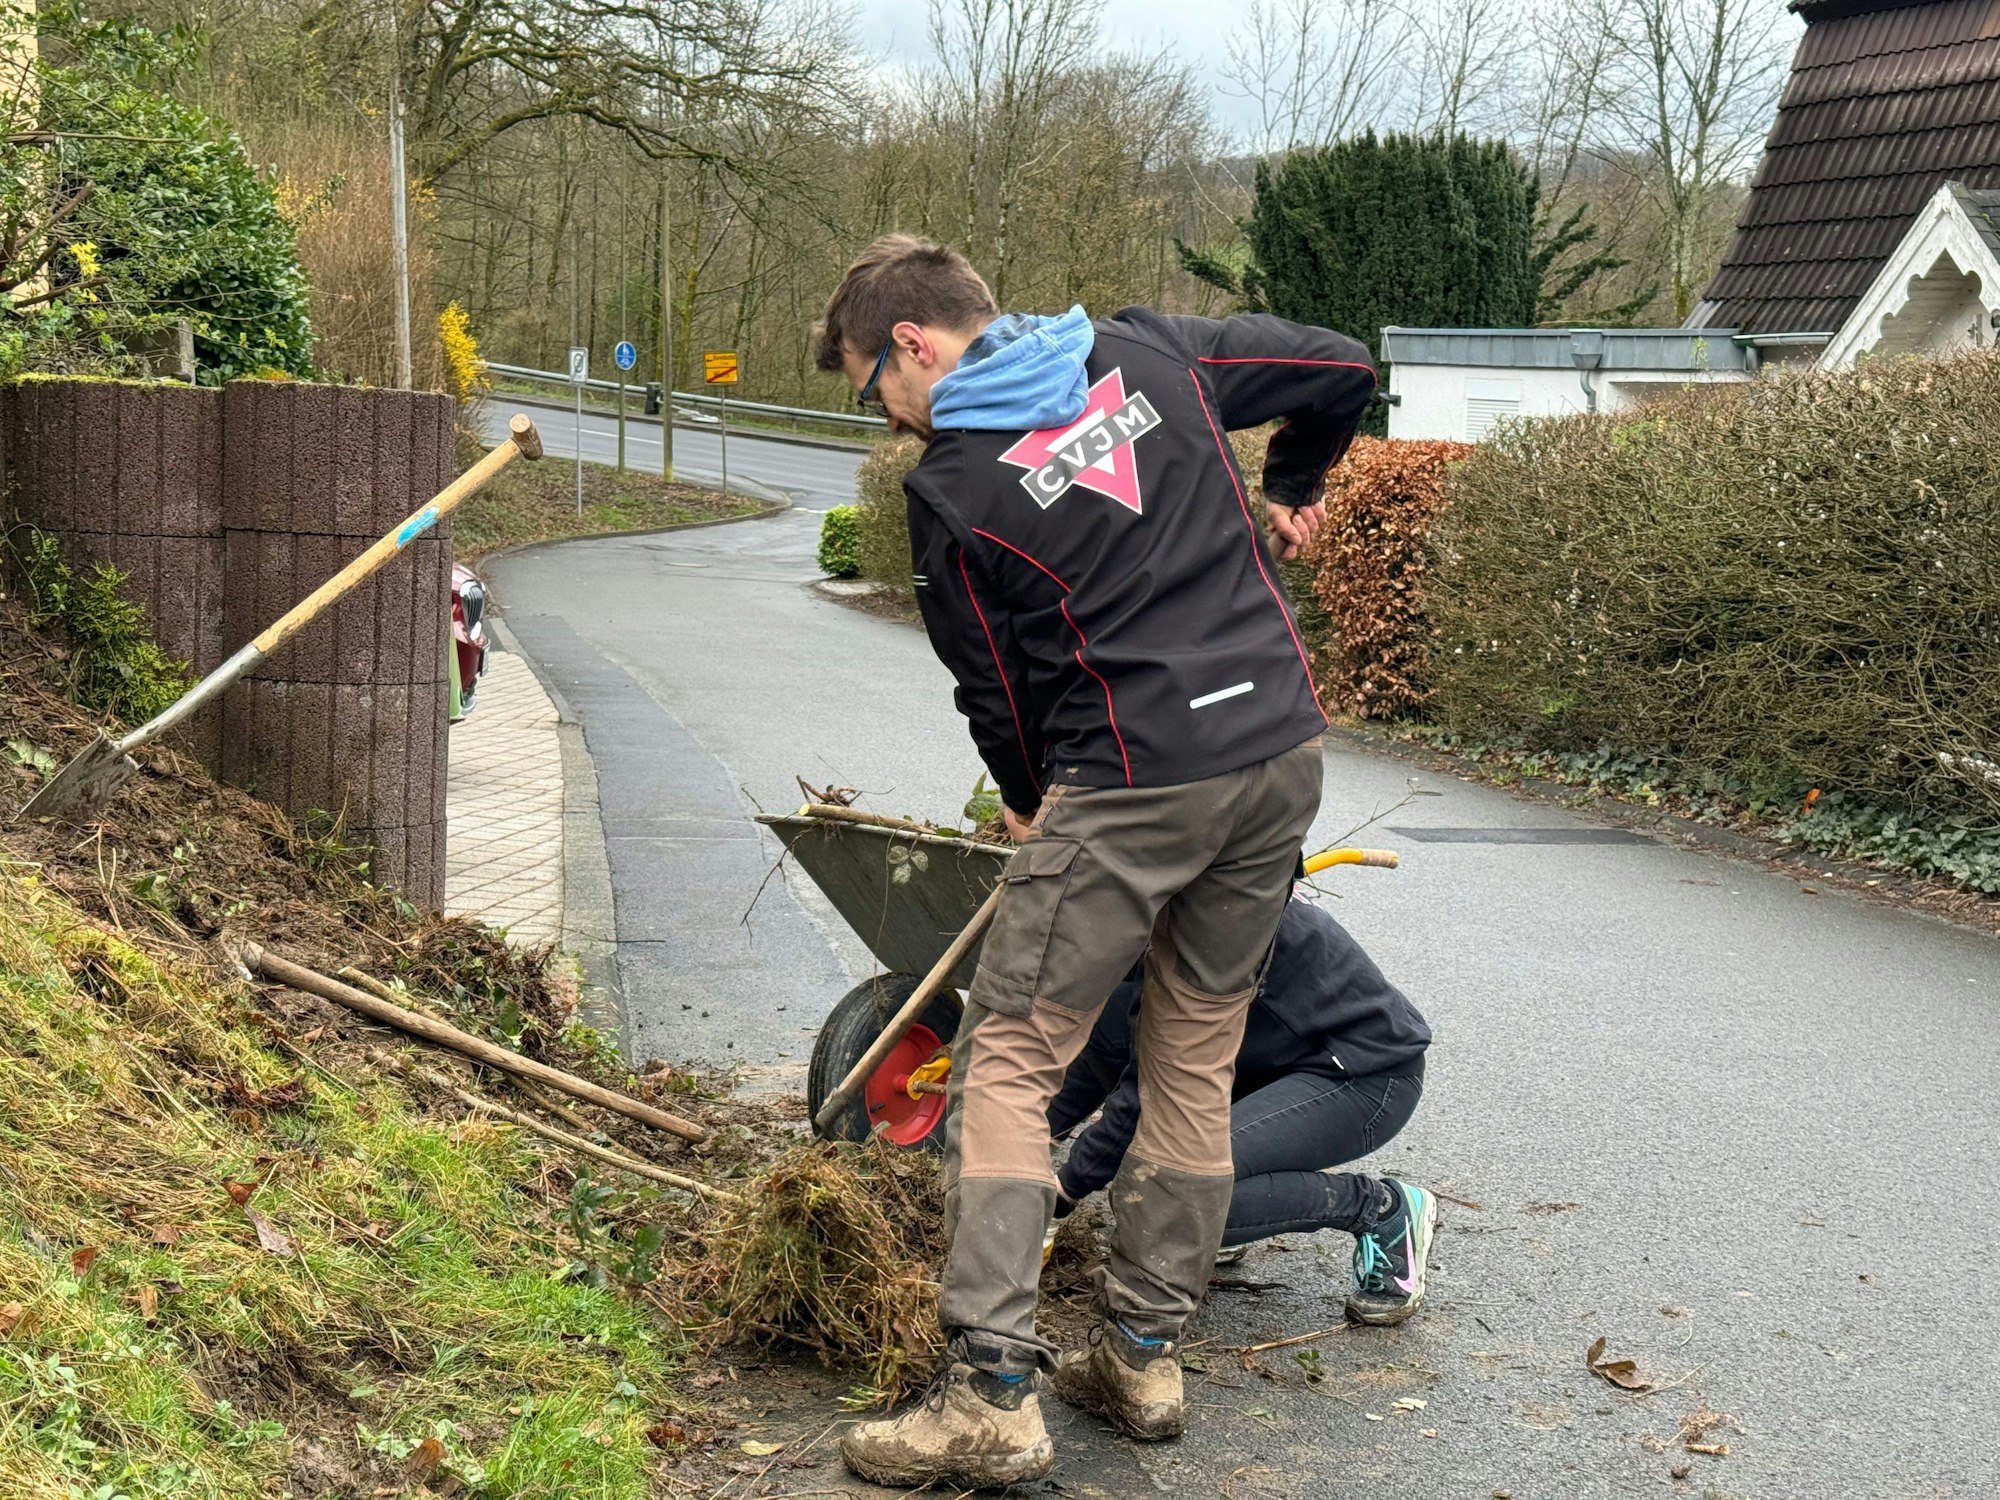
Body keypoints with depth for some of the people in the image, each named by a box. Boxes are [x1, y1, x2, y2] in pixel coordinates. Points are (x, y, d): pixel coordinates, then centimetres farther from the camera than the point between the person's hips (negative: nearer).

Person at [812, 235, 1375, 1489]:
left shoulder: (952, 489, -4)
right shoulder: (1145, 352, 9)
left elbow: (994, 690, 5)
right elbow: (1343, 368, 17)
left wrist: (1030, 805, 23)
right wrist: (1289, 491, 33)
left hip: (1132, 783, -6)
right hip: (1283, 748, 7)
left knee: (1007, 1068, 1)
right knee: (1197, 1060, 16)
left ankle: (995, 1395, -3)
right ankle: (1146, 1356, 24)